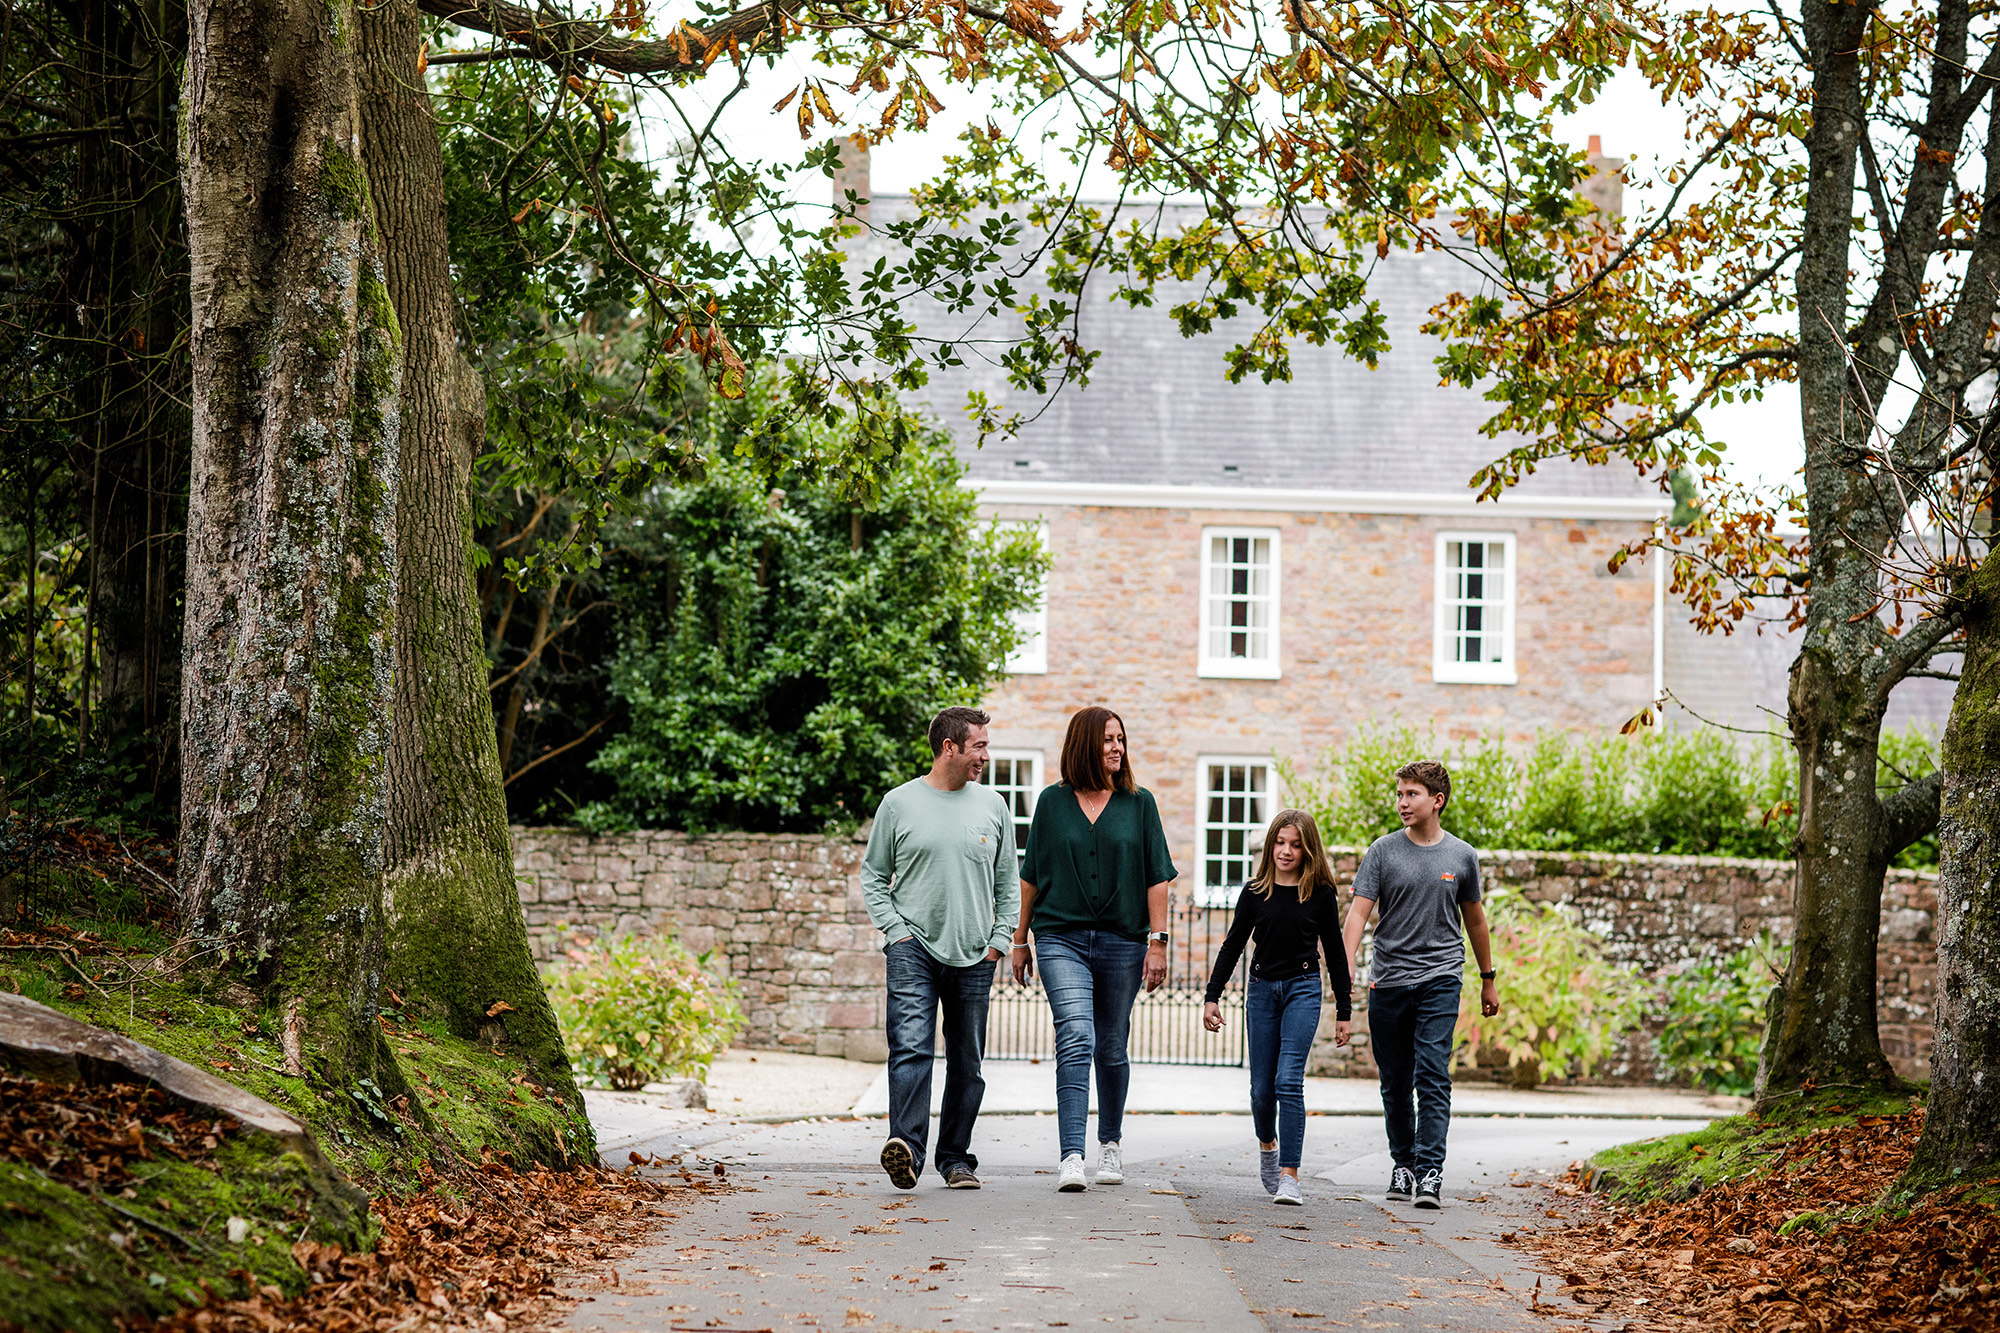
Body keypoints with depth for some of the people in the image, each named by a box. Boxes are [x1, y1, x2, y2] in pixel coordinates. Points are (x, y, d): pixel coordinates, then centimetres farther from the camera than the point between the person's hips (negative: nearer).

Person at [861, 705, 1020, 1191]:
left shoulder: (992, 806, 10)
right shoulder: (899, 804, 3)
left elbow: (1007, 883, 16)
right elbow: (873, 875, 8)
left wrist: (998, 942, 5)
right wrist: (895, 930, -4)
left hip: (974, 956, 3)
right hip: (914, 949, -3)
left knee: (966, 1064, 6)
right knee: (911, 1048, -19)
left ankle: (956, 1157, 16)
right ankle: (906, 1146, -28)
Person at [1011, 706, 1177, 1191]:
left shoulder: (1139, 802, 5)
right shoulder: (1053, 802, 5)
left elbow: (1156, 877, 4)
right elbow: (1031, 876, 11)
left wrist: (1157, 942, -2)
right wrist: (1020, 939, 11)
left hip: (1122, 941, 1)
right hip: (1061, 937, -1)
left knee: (1111, 1047, 10)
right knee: (1075, 1039, -17)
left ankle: (1110, 1143, 32)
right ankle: (1071, 1157, -23)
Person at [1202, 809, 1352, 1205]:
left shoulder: (1320, 893, 1)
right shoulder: (1255, 892, 4)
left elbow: (1335, 952, 6)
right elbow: (1232, 946, 8)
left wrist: (1344, 1011, 5)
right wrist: (1212, 997, 2)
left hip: (1303, 988, -2)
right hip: (1262, 989, 2)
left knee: (1289, 1080, -15)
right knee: (1262, 1086, 5)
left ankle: (1289, 1175, -15)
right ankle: (1267, 1144, 36)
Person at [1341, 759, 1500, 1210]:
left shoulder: (1461, 856, 6)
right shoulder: (1383, 851, 2)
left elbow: (1474, 919, 19)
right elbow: (1359, 911, -5)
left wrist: (1488, 979, 24)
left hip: (1440, 978, -1)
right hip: (1388, 980, 1)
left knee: (1432, 1076, -13)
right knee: (1395, 1083, 8)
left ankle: (1430, 1171, -14)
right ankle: (1402, 1165, 23)